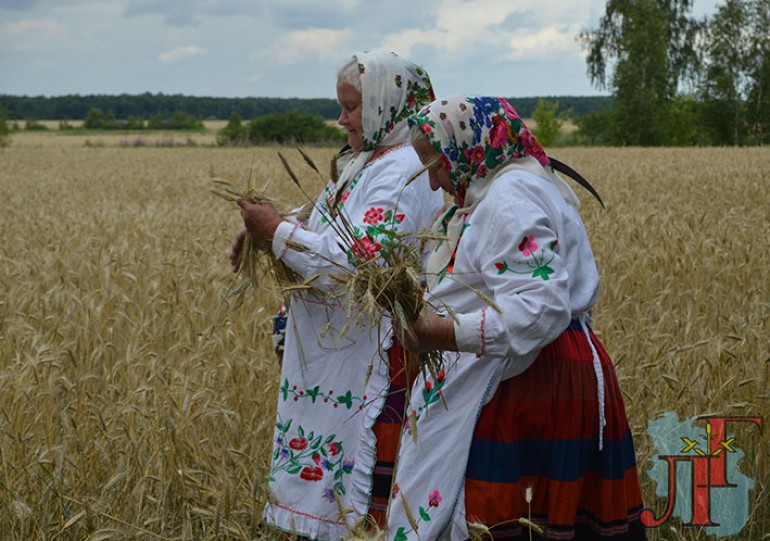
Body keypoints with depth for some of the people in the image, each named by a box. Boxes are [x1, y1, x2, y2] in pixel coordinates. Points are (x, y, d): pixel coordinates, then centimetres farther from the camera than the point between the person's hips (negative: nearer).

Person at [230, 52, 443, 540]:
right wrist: (266, 238, 3)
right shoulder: (366, 164, 16)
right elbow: (332, 244, 18)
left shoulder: (402, 172, -16)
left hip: (375, 361, -10)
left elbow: (361, 262, -26)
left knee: (379, 490, -4)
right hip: (336, 356, 10)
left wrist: (279, 230, -18)